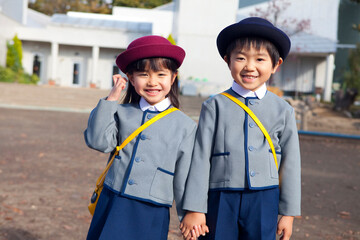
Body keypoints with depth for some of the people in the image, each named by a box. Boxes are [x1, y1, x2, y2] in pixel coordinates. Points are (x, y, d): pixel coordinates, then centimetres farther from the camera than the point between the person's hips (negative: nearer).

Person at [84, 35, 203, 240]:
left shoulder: (185, 126, -1)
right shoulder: (122, 113, 5)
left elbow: (185, 177, 2)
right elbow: (98, 142, -9)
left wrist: (189, 216, 5)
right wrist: (111, 99, -8)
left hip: (151, 216, -2)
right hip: (110, 206, 2)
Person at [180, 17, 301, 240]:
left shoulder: (283, 111, 4)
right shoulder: (215, 106, -1)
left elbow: (291, 162, 8)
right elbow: (201, 157, -2)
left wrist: (288, 212, 8)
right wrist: (195, 209, -3)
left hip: (264, 199, 1)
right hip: (221, 199, -1)